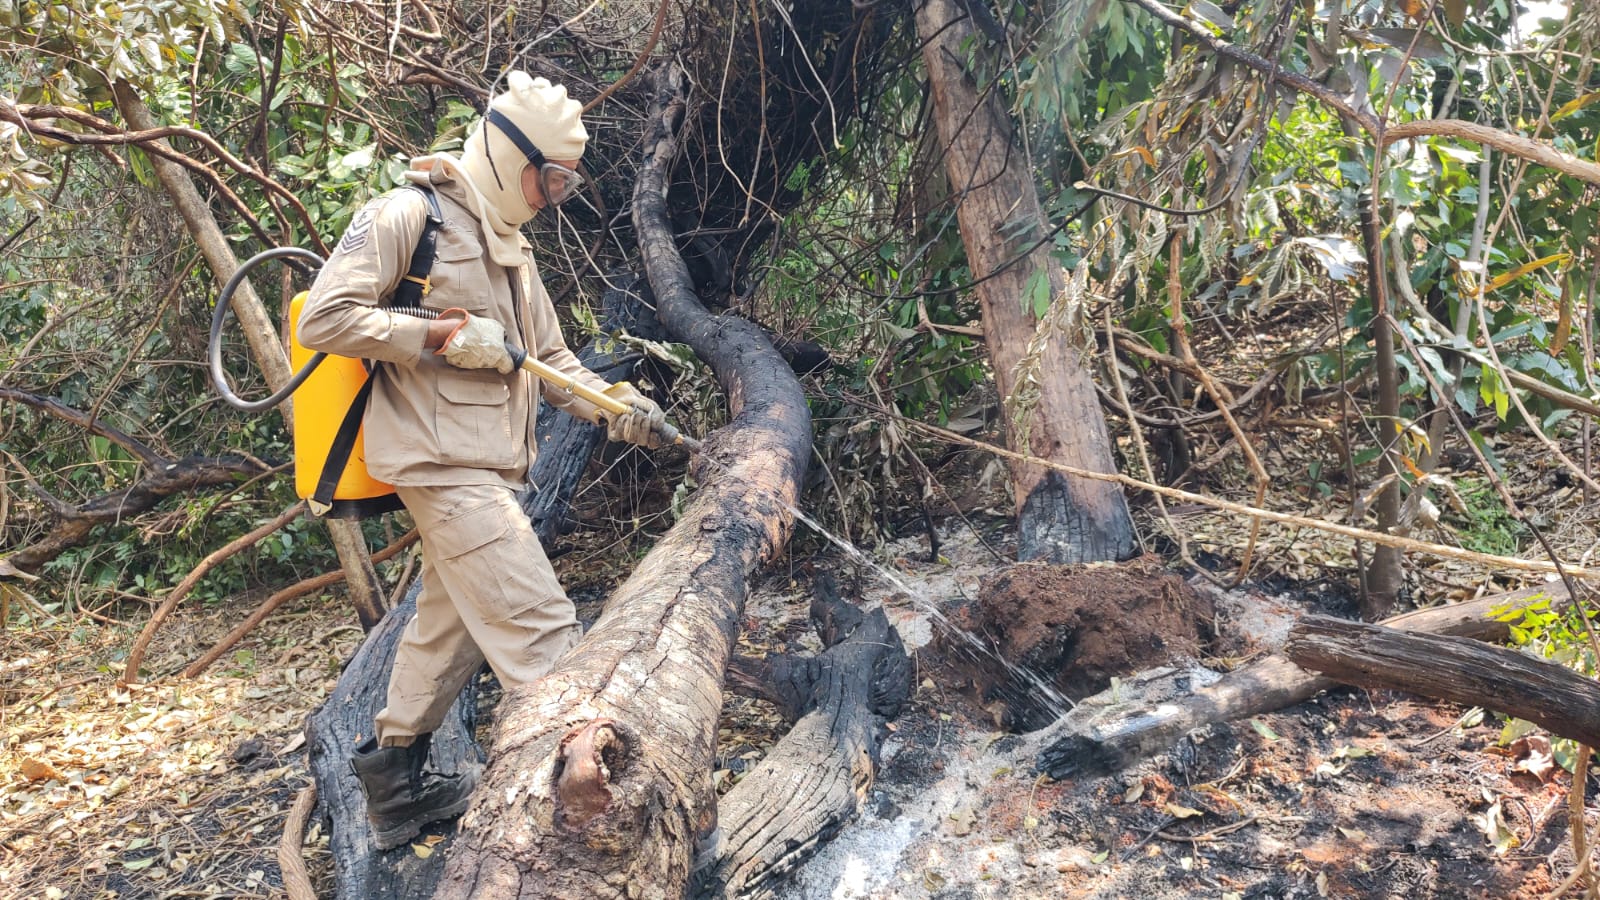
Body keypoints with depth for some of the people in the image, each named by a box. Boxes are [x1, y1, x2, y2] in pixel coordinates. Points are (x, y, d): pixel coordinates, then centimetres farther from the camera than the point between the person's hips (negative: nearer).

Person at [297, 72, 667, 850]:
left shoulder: (509, 244, 20)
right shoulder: (410, 216, -8)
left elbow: (550, 358, 18)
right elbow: (325, 318, -15)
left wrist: (616, 406, 2)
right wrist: (443, 338, -18)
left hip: (485, 465, 10)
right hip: (443, 460, -10)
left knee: (451, 625, 18)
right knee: (538, 625, -14)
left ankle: (394, 782, 33)